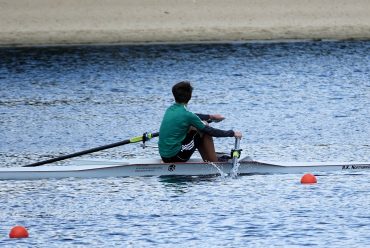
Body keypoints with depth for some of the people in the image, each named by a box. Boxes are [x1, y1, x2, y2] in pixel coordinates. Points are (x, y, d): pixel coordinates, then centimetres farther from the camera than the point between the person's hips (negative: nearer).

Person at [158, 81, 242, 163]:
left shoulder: (170, 110, 7)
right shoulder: (186, 115, -16)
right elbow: (210, 131, -8)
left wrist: (211, 116, 36)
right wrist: (232, 133, 3)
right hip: (176, 157, -8)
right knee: (205, 132, 2)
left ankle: (207, 161, 27)